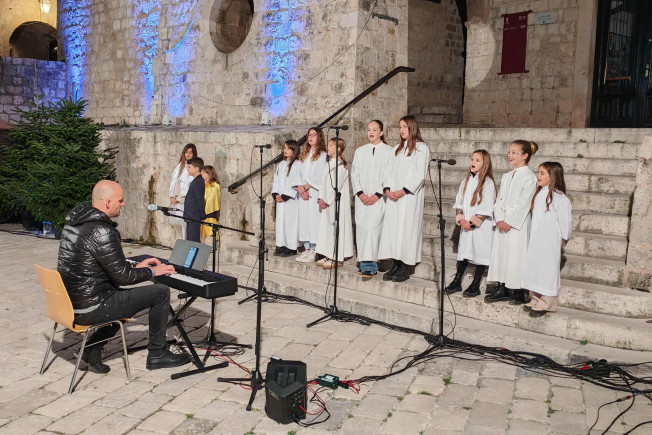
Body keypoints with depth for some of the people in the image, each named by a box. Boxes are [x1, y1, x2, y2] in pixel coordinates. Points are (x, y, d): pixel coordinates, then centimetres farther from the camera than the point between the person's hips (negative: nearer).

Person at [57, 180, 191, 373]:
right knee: (161, 292, -3)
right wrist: (153, 271, -2)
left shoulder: (75, 220, 6)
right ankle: (157, 354, 11)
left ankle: (92, 349, 24)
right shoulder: (102, 232, -23)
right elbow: (123, 277, -17)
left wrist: (137, 266, 16)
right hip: (89, 309, -9)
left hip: (69, 302, 10)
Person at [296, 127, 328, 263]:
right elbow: (299, 174, 12)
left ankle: (313, 251, -5)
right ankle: (307, 249, 9)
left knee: (313, 219, -8)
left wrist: (305, 187, -10)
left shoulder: (322, 154, -2)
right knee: (304, 219, 5)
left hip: (314, 192, -6)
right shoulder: (304, 154, 19)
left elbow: (319, 176, -11)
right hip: (303, 192, 7)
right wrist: (300, 188, -5)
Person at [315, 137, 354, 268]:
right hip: (328, 202, 9)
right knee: (327, 227, 11)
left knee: (335, 227, -7)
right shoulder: (330, 164, 15)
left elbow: (335, 185, -17)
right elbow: (324, 182, 15)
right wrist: (322, 198, 5)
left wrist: (326, 200, -13)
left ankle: (338, 258, -2)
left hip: (336, 202, -9)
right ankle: (329, 256, 18)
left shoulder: (340, 165, -13)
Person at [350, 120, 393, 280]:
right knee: (361, 228, 2)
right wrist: (360, 193, -3)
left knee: (372, 228, -15)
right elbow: (354, 173, 10)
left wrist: (377, 194, -11)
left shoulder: (388, 151, 3)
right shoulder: (360, 151, 15)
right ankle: (365, 264, 10)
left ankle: (369, 265, -16)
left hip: (379, 198, -4)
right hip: (362, 197, 4)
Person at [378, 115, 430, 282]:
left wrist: (403, 191, -16)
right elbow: (390, 170, 15)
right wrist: (387, 189, -2)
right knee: (392, 228, 2)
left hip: (410, 196, -6)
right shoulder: (397, 149, 19)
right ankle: (395, 266, 8)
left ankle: (404, 269, 0)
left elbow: (419, 174, -9)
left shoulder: (421, 148, -1)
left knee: (406, 228, -6)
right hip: (393, 197, 6)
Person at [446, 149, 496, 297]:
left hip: (481, 226, -5)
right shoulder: (466, 181, 10)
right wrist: (461, 219, -4)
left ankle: (475, 286, 11)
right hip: (466, 226, 6)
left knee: (480, 253, 1)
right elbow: (459, 202, 11)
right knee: (463, 251, 10)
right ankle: (457, 282, 19)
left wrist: (472, 222, -14)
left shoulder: (487, 182, -10)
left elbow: (486, 209, -13)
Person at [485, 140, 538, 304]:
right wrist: (499, 219, -2)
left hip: (517, 224, -7)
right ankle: (502, 289, 16)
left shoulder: (529, 177, -8)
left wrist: (509, 222, -15)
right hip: (502, 223, 7)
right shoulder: (506, 177, 15)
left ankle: (517, 292, 5)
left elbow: (524, 203, -13)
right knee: (499, 252, 7)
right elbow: (499, 200, 12)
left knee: (515, 254, -5)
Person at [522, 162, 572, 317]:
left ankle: (546, 303, 7)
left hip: (550, 243, -8)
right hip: (536, 240, 8)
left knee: (547, 270, -1)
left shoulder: (559, 198, -16)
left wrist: (563, 238, -5)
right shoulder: (539, 194, 10)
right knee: (533, 268, 12)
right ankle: (535, 300, 24)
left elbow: (565, 220, -13)